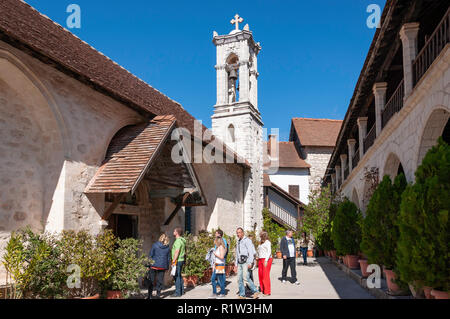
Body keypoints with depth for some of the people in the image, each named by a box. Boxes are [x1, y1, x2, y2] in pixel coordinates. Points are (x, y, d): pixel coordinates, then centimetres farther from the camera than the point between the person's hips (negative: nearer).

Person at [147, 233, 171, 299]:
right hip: (162, 266, 2)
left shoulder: (155, 245, -4)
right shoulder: (167, 248, 4)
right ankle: (158, 294, 13)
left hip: (154, 266, -2)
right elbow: (168, 258, 9)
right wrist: (167, 267, 18)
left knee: (151, 281, 5)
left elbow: (150, 255, -4)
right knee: (160, 281, 11)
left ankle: (149, 295, 2)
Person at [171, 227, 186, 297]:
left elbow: (177, 252, -22)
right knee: (179, 276, 17)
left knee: (176, 276, -5)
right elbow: (184, 251, 19)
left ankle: (178, 292, -2)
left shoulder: (178, 241, -17)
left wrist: (173, 261, -20)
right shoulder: (182, 240, 14)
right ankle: (182, 291, 23)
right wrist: (184, 260, 23)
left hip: (178, 260, -10)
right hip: (181, 260, 10)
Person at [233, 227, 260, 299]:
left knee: (246, 277, -19)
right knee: (240, 279, 2)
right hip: (240, 263, 8)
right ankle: (242, 295, 6)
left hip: (246, 262, -8)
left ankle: (255, 291, -8)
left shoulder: (247, 240, -6)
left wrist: (250, 263, -22)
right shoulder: (238, 243, 20)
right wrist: (236, 265, 20)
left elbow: (251, 252, -13)